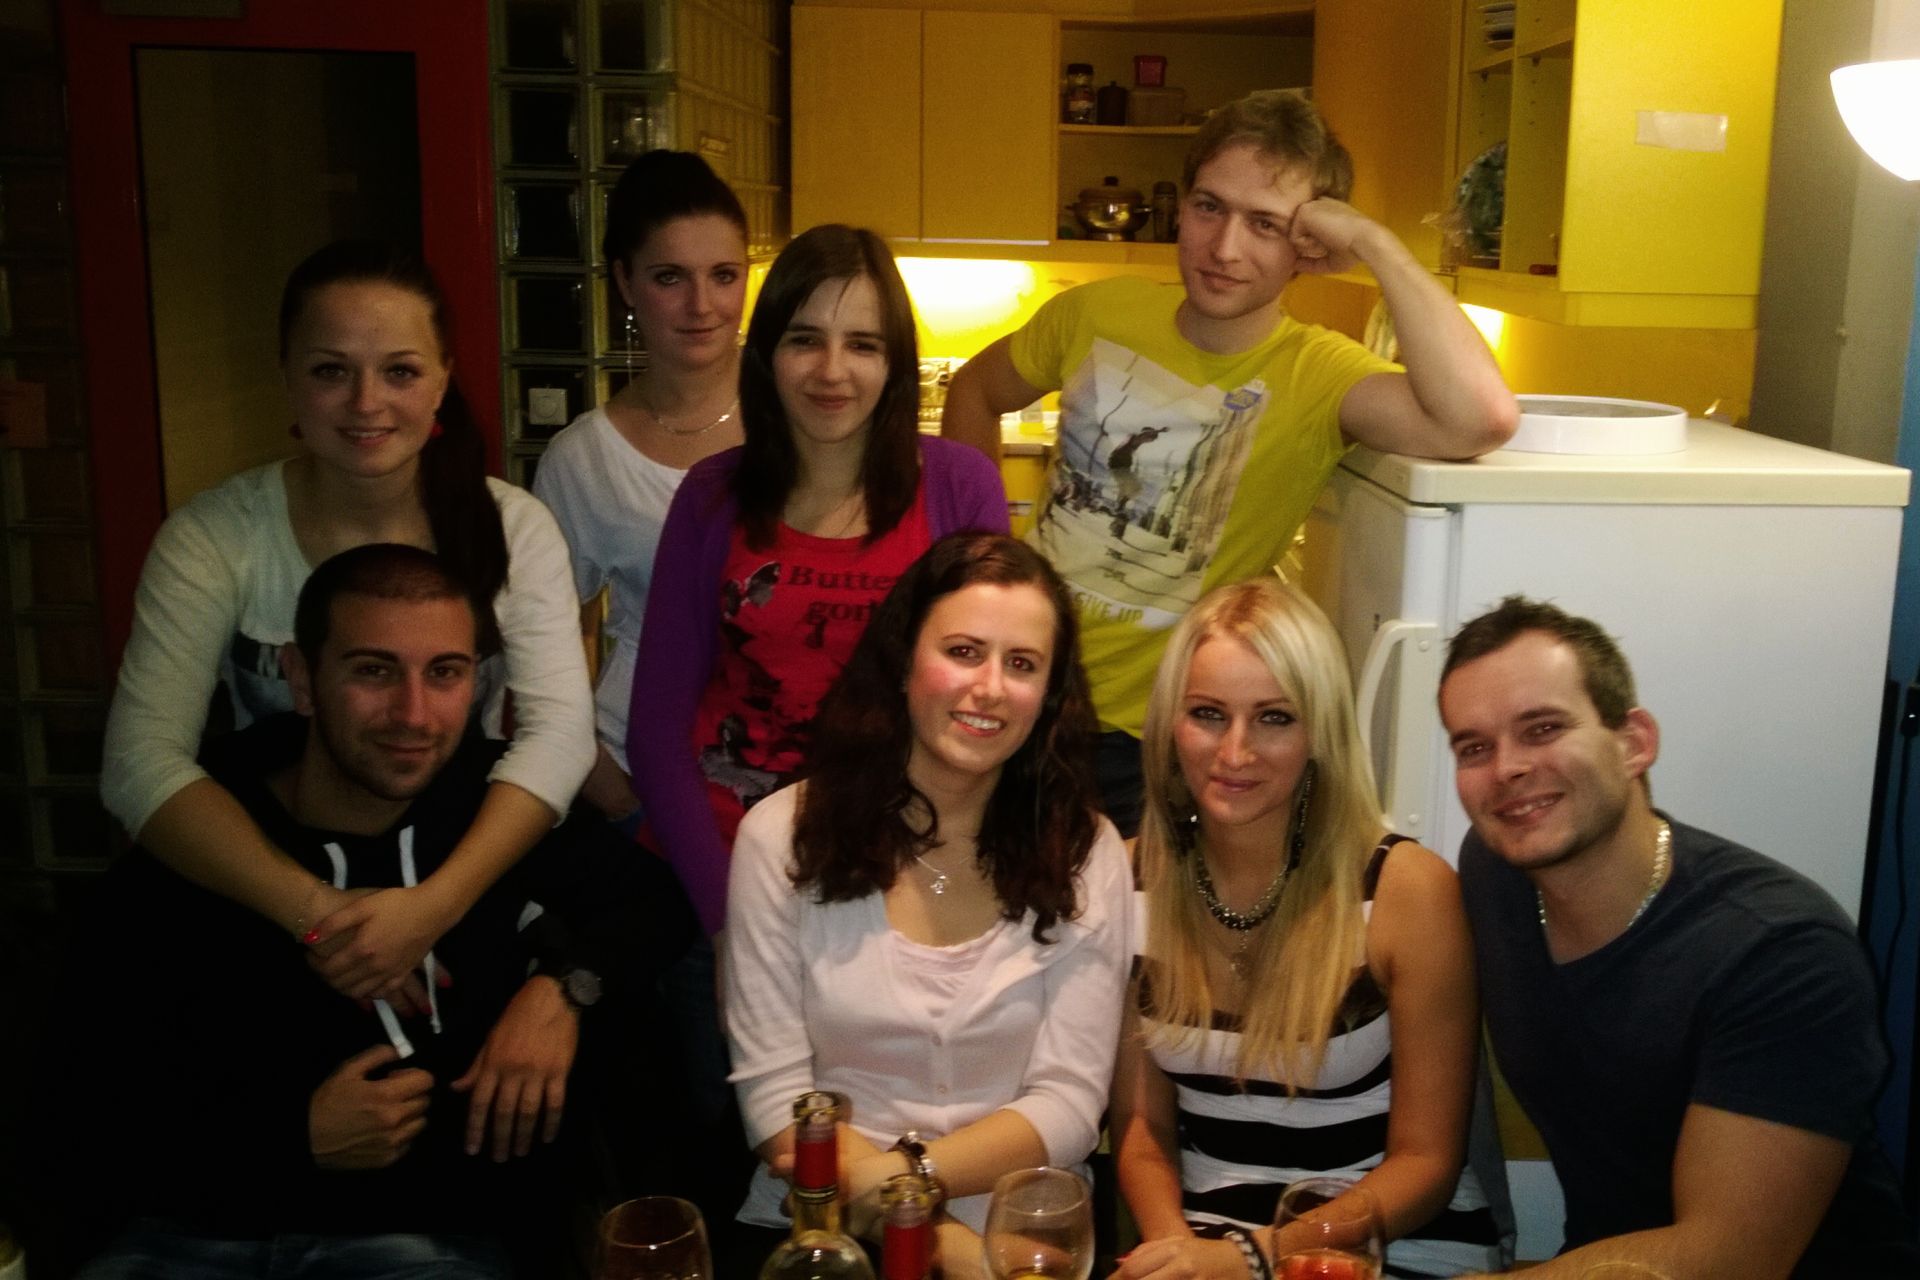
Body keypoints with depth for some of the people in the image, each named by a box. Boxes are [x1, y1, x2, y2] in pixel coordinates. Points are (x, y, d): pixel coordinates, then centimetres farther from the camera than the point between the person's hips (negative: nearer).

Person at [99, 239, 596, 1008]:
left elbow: (561, 729, -14)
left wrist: (436, 903, -28)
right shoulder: (213, 538, -7)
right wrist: (315, 910, -28)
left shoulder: (514, 526, -4)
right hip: (269, 907, -1)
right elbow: (141, 761, -15)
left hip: (473, 895, 1)